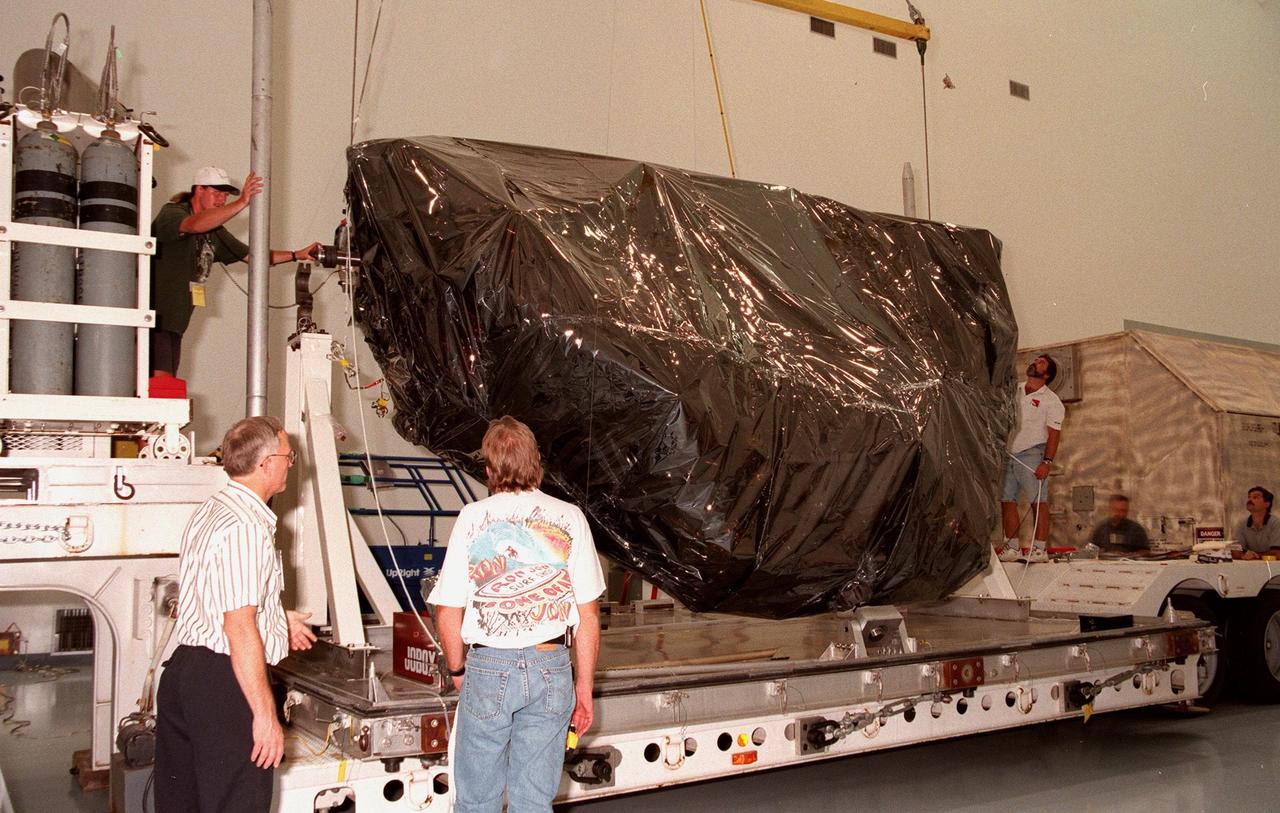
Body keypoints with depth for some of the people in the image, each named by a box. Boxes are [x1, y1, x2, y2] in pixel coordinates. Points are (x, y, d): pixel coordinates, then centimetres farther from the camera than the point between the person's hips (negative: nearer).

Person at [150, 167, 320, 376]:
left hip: (174, 322, 9)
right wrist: (242, 202, -36)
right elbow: (195, 225, -31)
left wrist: (296, 255, 10)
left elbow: (249, 255, 21)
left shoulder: (214, 230, 17)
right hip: (156, 317, -9)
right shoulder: (171, 213, -8)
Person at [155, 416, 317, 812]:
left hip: (183, 667, 10)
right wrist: (265, 714, -21)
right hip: (226, 680, -10)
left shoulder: (208, 512, 13)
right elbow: (239, 629, -23)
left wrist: (275, 619, 29)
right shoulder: (247, 527, -19)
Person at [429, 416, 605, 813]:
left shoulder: (472, 519, -5)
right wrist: (584, 684, 10)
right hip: (551, 670, 1)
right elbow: (588, 615, 0)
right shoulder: (569, 519, -2)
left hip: (488, 667, -1)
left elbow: (448, 613, -4)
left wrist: (458, 669, 13)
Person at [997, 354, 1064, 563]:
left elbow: (1054, 434, -7)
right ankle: (1012, 547, 11)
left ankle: (1039, 549, -4)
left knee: (1039, 502, -6)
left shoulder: (1051, 400, -1)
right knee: (1007, 500, 4)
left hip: (1032, 454, -5)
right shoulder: (1014, 390, 13)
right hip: (1008, 453, 5)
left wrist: (1047, 462, -17)